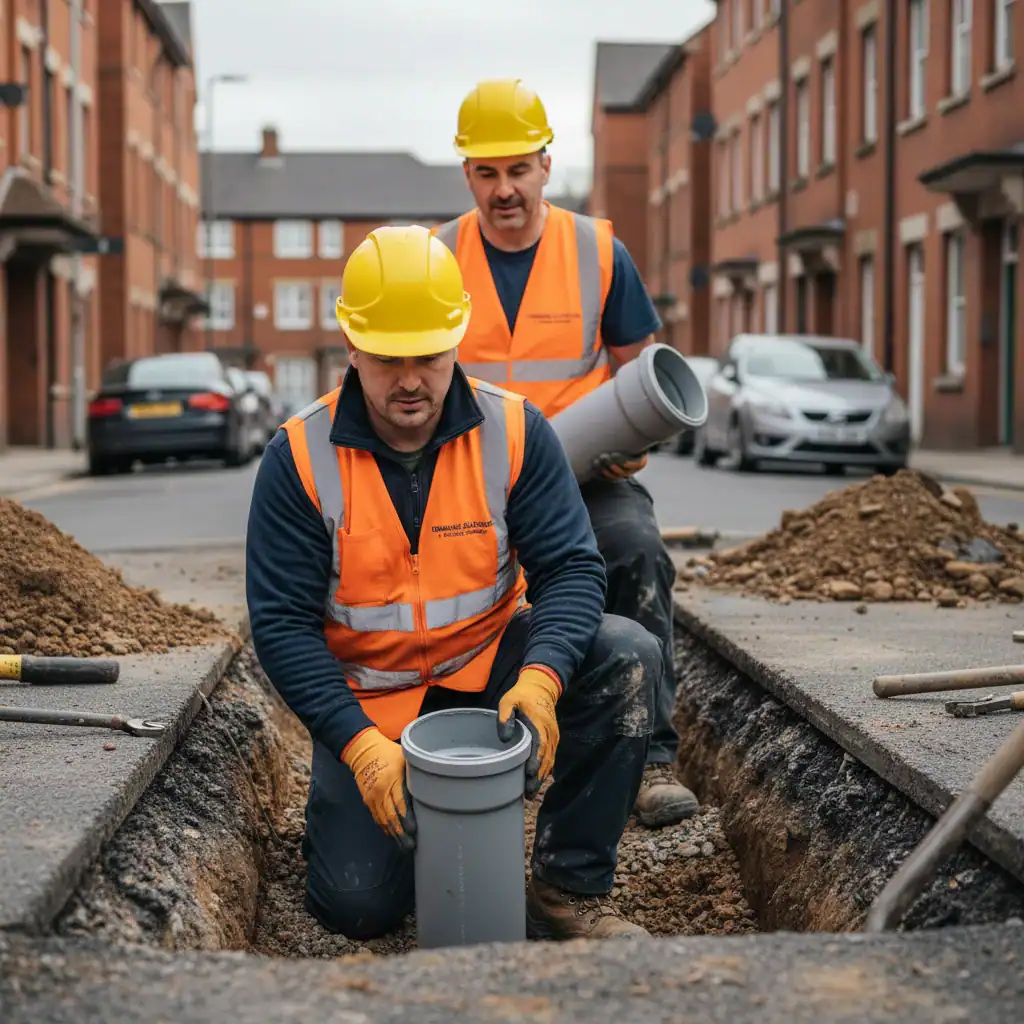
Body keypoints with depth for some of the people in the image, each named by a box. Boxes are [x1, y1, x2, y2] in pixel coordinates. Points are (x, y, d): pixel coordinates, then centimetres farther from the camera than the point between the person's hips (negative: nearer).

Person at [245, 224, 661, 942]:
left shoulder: (514, 431, -11)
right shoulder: (300, 457, -13)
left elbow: (571, 567, -13)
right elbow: (283, 621, -13)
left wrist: (540, 678, -34)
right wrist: (359, 744, -25)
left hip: (490, 665, 1)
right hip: (368, 700, -1)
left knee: (627, 656, -25)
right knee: (357, 906, -14)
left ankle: (570, 888, -12)